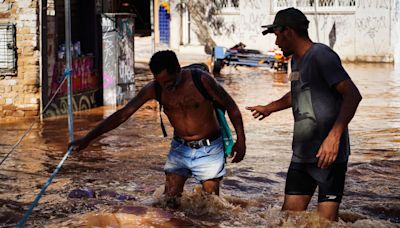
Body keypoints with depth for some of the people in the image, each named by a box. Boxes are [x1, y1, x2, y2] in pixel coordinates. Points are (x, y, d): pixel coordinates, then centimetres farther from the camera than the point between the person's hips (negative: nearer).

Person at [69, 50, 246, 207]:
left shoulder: (201, 80, -19)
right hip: (180, 149, 3)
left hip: (208, 149, -3)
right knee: (169, 202, -3)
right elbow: (122, 114, -8)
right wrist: (87, 139, -12)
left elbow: (231, 106, -6)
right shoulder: (154, 89, -10)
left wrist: (240, 140, -8)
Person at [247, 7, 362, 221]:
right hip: (301, 154, 9)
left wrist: (334, 137, -29)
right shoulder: (296, 60, 16)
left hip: (328, 154, -9)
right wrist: (269, 108, 48)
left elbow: (353, 96, -21)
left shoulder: (321, 55, -12)